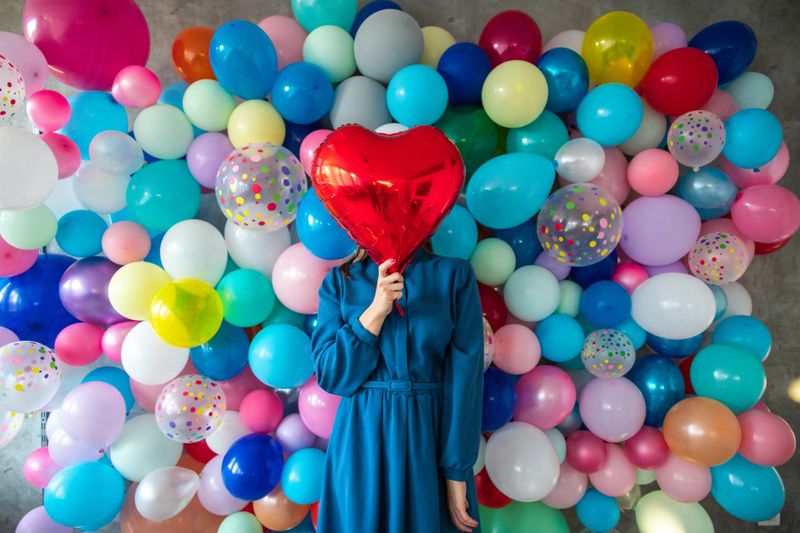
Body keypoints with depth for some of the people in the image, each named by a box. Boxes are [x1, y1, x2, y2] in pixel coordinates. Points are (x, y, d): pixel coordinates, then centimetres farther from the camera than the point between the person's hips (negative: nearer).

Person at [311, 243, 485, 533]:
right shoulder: (339, 280, -1)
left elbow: (466, 376, -8)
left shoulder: (455, 274, -6)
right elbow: (329, 376, -7)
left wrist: (456, 471, -9)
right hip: (363, 440, 1)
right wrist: (376, 311, -19)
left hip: (435, 436, 0)